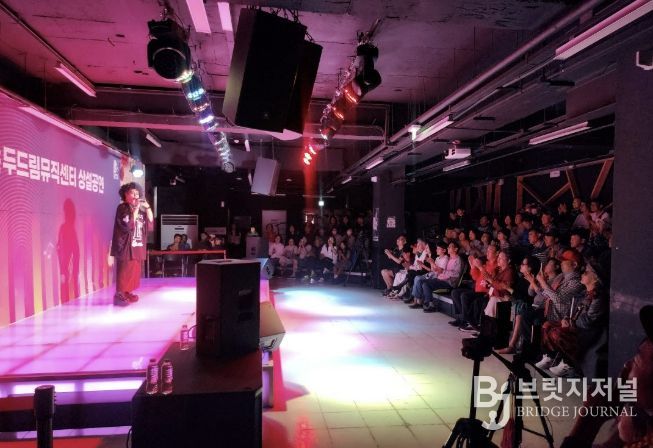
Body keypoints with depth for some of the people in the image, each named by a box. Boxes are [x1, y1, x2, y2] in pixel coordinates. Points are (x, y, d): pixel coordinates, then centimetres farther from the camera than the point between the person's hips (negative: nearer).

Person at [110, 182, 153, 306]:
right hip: (125, 246, -7)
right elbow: (128, 226, -19)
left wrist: (147, 207, 0)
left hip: (137, 246, 7)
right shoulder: (122, 208, -7)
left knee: (134, 271, 10)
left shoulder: (140, 209, 13)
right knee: (124, 272, -8)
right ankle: (119, 295, -4)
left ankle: (127, 293, 18)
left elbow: (150, 222, 8)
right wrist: (136, 210, -18)